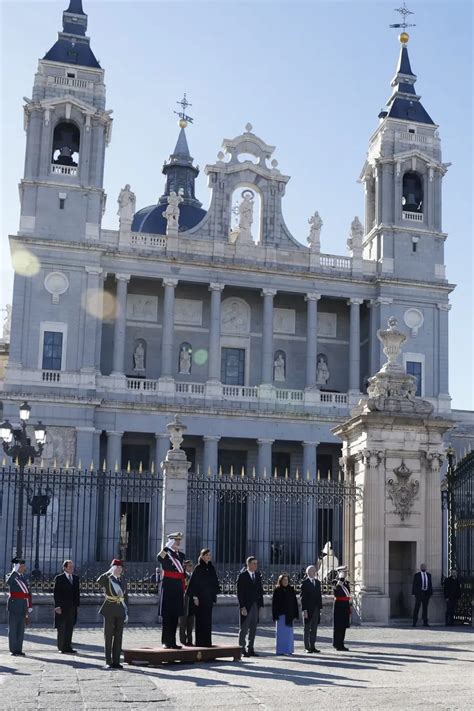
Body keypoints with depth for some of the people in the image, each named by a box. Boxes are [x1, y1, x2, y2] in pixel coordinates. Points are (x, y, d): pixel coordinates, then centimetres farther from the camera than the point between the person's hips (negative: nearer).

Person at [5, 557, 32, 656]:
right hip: (14, 606, -6)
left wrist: (30, 606, 13)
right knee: (13, 629, -1)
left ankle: (19, 650, 13)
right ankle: (13, 650, 3)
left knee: (21, 629, 8)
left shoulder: (24, 578, 15)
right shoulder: (11, 576, -3)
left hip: (23, 607, 6)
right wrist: (15, 571, -30)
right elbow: (8, 582, -29)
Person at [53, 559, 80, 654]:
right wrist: (57, 606, -14)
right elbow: (56, 593, -8)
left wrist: (77, 604, 5)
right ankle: (62, 648, 6)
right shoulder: (59, 578, -4)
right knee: (62, 629, 1)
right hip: (62, 607, -5)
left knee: (70, 628, 7)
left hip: (72, 607, 5)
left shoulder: (76, 578, 13)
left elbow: (77, 592, 14)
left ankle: (68, 647, 11)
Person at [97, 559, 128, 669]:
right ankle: (108, 662, 4)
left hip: (120, 612, 4)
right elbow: (99, 580, -25)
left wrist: (127, 613, 9)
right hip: (109, 612, -4)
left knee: (118, 637, 4)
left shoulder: (122, 583, 15)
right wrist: (109, 572, -19)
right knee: (108, 637, 0)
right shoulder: (107, 580, 0)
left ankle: (116, 661, 9)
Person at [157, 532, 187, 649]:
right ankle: (166, 642, 3)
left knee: (175, 617, 9)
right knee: (167, 616, -2)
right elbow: (159, 558, -29)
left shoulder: (181, 555, 16)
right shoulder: (166, 554, -3)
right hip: (168, 588, -6)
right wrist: (167, 547, -31)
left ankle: (172, 642, 15)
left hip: (178, 589, 6)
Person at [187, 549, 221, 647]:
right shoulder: (198, 568, -7)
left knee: (208, 620, 8)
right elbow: (193, 583, -10)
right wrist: (195, 597, -15)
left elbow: (215, 582, 15)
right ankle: (200, 642, 0)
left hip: (209, 598, 6)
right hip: (200, 598, -6)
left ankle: (207, 641, 13)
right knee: (200, 620, -4)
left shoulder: (211, 568, 11)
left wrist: (214, 596, 11)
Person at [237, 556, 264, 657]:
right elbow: (239, 592, -10)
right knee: (244, 628, -2)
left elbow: (260, 591, 12)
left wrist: (261, 605, 5)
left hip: (255, 606, 6)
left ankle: (251, 649, 15)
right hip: (246, 606, -6)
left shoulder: (258, 575, 11)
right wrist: (242, 607, -16)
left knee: (253, 629, 9)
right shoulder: (242, 575, -7)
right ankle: (242, 650, 4)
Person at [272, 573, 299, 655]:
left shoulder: (291, 590, 6)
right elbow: (274, 603, -3)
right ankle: (281, 650, 4)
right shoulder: (277, 590, -2)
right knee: (281, 633, 0)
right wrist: (275, 616, -9)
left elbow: (295, 603, 6)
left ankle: (289, 649, 15)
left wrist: (295, 615, 1)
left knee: (289, 633, 7)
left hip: (289, 615, 3)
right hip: (280, 615, -3)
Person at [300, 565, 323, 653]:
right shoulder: (305, 583, -7)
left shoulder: (317, 582, 11)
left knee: (314, 629, 9)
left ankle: (312, 646, 15)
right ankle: (307, 647, 7)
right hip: (308, 609, -6)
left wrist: (320, 607, 6)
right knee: (307, 629, 3)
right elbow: (303, 597, -11)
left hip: (316, 609, 6)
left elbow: (319, 595, 13)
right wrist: (304, 610, -16)